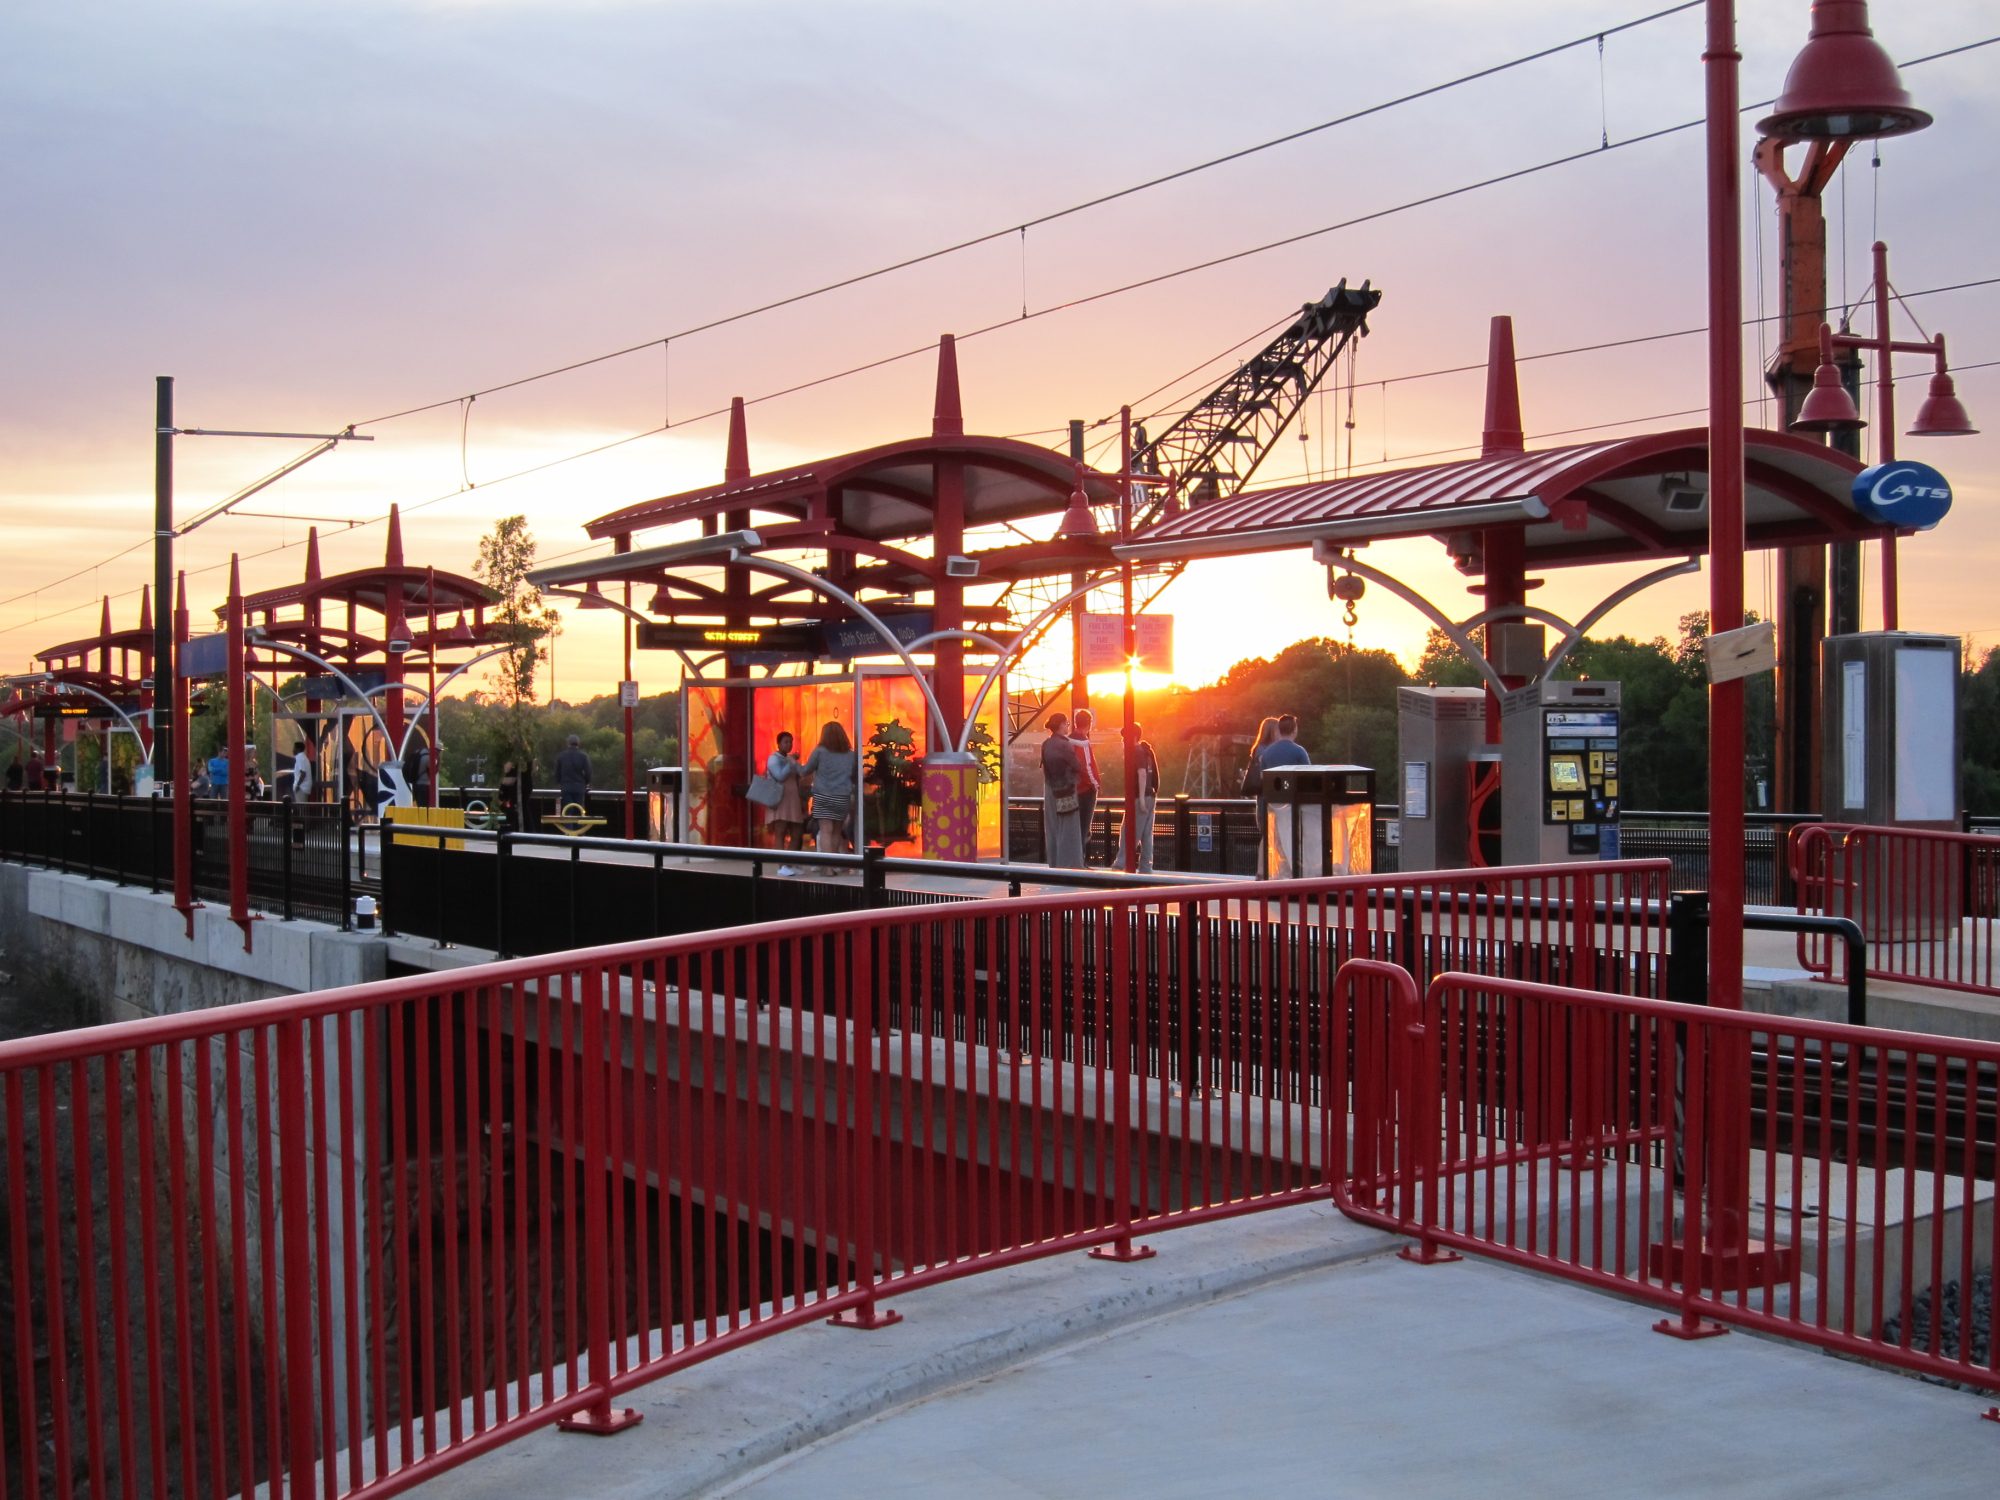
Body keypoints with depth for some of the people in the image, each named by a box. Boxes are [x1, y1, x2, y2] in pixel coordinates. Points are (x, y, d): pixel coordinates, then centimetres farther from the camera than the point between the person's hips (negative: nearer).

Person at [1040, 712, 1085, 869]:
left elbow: (1046, 766, 10)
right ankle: (1068, 865, -1)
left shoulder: (1046, 744, 5)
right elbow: (1078, 767, -11)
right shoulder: (1065, 745, -17)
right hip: (1066, 793, -7)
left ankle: (1054, 864, 17)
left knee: (1052, 830, 12)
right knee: (1067, 830, -2)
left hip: (1050, 790, 7)